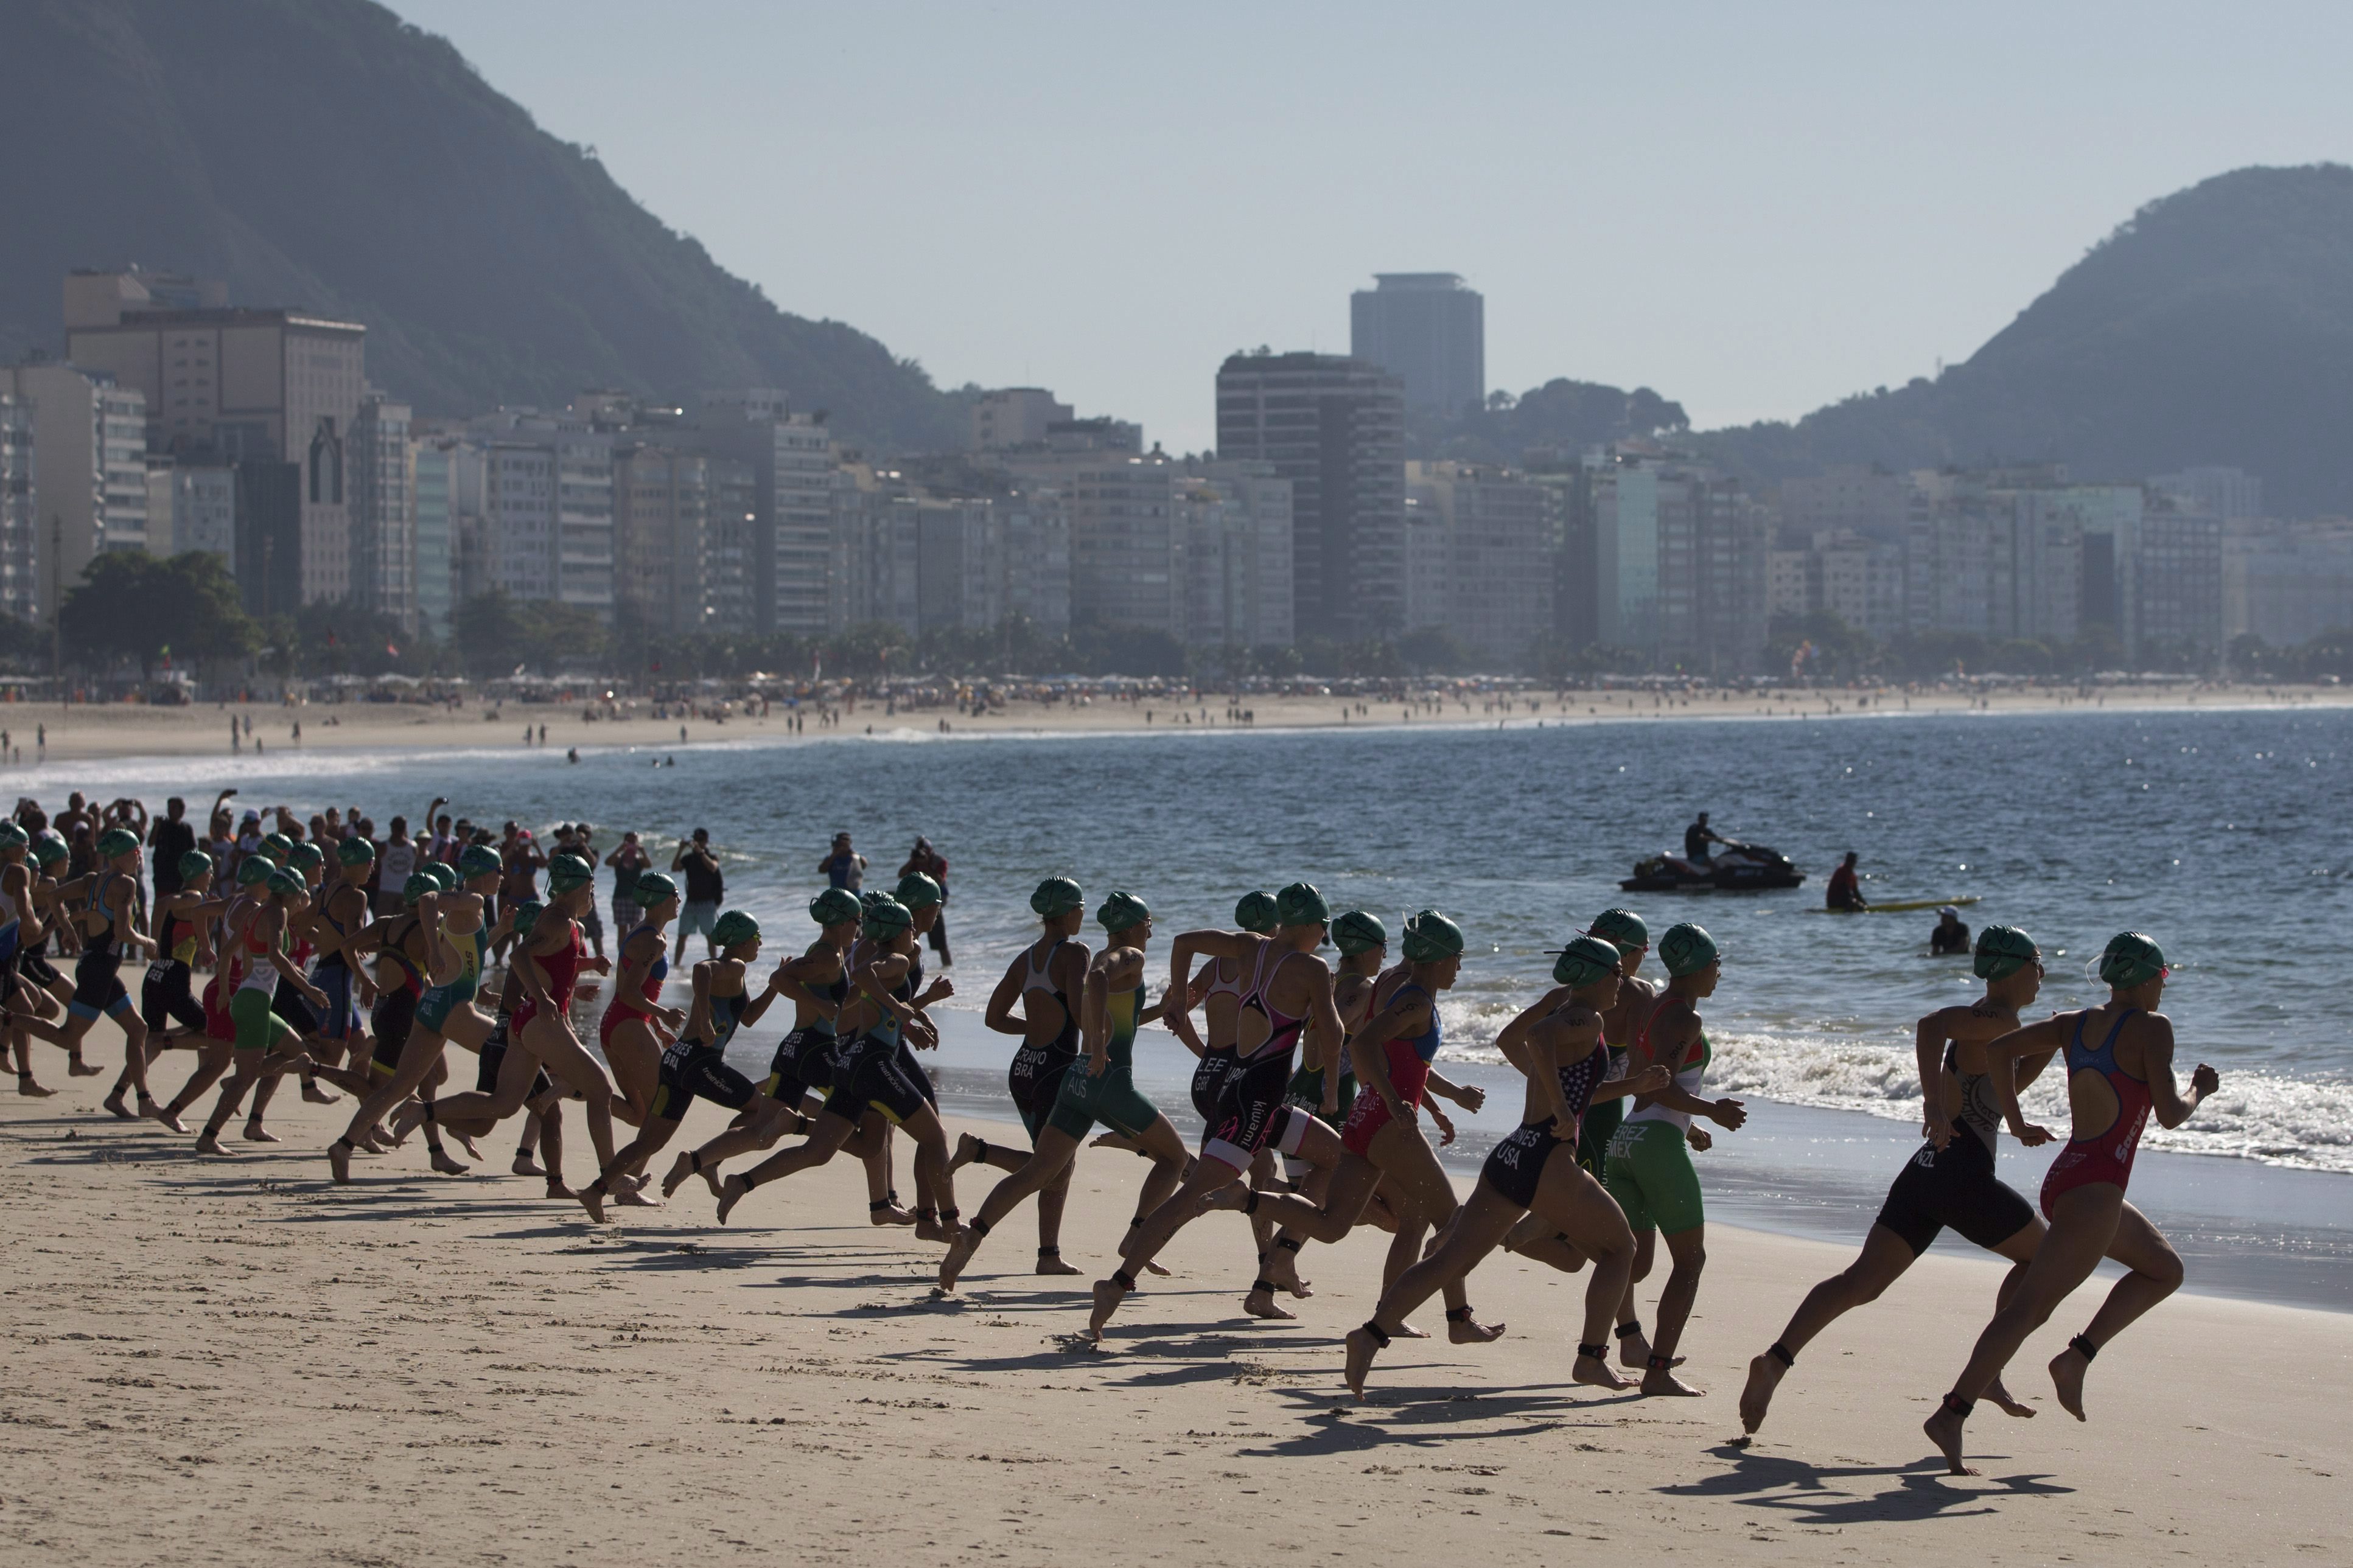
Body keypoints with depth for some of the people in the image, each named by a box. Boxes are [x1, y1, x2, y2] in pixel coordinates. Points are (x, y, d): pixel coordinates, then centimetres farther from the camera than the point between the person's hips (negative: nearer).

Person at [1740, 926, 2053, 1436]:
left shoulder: (1981, 1020, 21)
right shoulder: (2000, 1019, -8)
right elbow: (1930, 1025, -25)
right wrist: (1934, 1105, -32)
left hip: (1925, 1169, 8)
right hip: (1964, 1176, -8)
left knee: (1862, 1281, -3)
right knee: (2043, 1255, 14)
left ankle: (1777, 1360, -21)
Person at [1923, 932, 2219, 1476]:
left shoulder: (2075, 1024, 11)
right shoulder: (2151, 1028, -8)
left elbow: (1999, 1050, 4)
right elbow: (2169, 1114, -12)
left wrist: (2016, 1122, 13)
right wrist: (2201, 1090, 8)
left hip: (2063, 1180, 9)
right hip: (2095, 1188, -9)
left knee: (2165, 1268, 26)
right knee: (2028, 1308, -16)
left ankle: (2078, 1356, 13)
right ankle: (1952, 1414, -25)